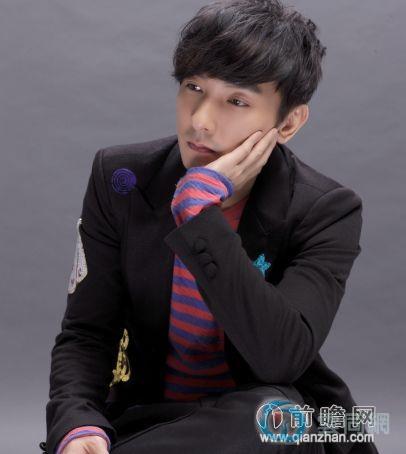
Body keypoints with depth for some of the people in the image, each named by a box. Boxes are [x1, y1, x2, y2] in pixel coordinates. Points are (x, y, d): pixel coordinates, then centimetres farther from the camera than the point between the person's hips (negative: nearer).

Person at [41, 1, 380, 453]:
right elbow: (84, 334, -5)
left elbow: (282, 359, -27)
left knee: (272, 412, -36)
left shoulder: (326, 211, -13)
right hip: (145, 413, 1)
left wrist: (198, 209, -29)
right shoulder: (121, 179, -5)